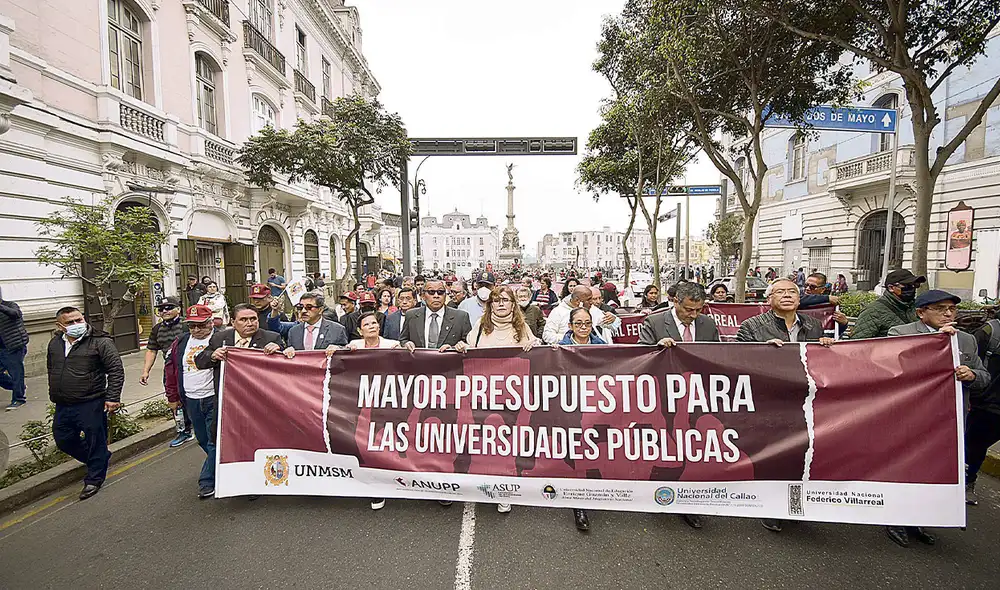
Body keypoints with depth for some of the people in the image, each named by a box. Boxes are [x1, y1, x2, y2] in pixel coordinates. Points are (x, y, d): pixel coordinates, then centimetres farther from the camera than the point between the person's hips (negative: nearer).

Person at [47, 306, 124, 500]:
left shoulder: (100, 342, -13)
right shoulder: (55, 343, 7)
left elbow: (116, 370, -14)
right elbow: (51, 370, 23)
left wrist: (113, 397, -17)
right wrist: (54, 394, 21)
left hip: (91, 404, -7)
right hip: (62, 406, 7)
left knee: (95, 442, 3)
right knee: (63, 440, 17)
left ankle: (94, 479, 21)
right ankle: (100, 459, 38)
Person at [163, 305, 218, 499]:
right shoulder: (181, 342, 9)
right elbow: (170, 368, 15)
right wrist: (172, 397, 15)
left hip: (214, 398, -7)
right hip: (191, 400, 7)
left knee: (214, 440, -1)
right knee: (203, 440, 19)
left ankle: (207, 481, 9)